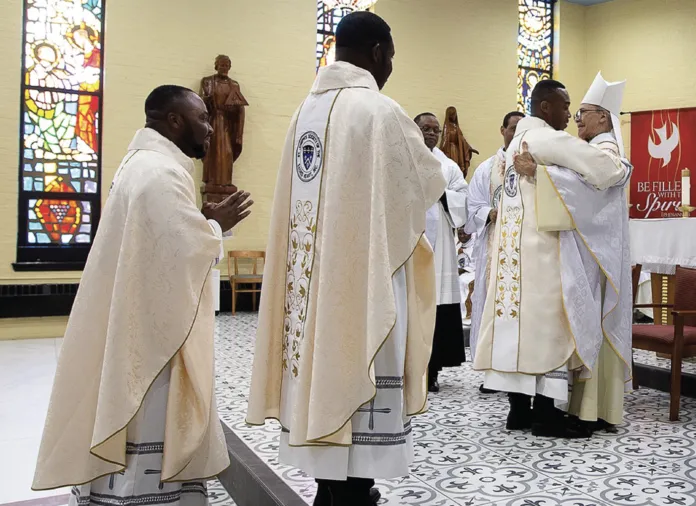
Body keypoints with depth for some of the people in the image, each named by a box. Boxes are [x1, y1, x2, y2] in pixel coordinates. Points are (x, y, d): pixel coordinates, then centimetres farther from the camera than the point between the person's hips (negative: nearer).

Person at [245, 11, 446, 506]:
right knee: (355, 373, 1)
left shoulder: (308, 108, 10)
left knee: (324, 364, 15)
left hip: (312, 270, 8)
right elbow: (430, 183, -3)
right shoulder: (380, 111, -13)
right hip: (364, 272, -8)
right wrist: (422, 155, 17)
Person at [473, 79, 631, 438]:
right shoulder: (549, 140, -11)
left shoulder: (517, 142, 17)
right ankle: (546, 414, 1)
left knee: (521, 319, 8)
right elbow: (606, 170, -17)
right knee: (546, 322, -4)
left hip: (514, 245, 9)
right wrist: (621, 169, 4)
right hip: (542, 247, -9)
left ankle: (519, 409, 12)